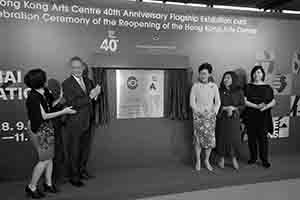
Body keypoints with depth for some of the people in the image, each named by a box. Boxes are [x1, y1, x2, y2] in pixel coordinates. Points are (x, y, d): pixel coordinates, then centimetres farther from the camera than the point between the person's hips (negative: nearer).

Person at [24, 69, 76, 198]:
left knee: (50, 156, 12)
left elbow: (49, 106, 12)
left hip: (47, 128, 8)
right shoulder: (33, 97, -22)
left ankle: (48, 184, 26)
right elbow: (44, 116, -18)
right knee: (45, 159, -1)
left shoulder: (44, 92, 2)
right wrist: (64, 112, -16)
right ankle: (31, 187, 15)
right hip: (39, 129, -8)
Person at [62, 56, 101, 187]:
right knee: (74, 151, 7)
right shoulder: (67, 84, -11)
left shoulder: (88, 81, 9)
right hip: (75, 123, -6)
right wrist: (90, 97, -22)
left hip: (87, 122, 6)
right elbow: (72, 103, -21)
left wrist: (96, 94, -11)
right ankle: (74, 177, 23)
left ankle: (82, 170, 40)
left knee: (85, 148, 20)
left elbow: (92, 99, 11)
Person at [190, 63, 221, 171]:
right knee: (198, 138, -1)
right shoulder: (195, 86, 1)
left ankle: (207, 160, 18)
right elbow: (192, 102, -2)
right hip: (198, 116, -2)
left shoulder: (214, 86, 6)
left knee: (210, 138, 1)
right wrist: (200, 112, -12)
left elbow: (217, 102, 7)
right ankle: (198, 161, 13)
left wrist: (214, 112, -8)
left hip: (210, 116, 2)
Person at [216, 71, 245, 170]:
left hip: (234, 119, 0)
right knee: (222, 137, 3)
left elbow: (243, 105, 2)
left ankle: (234, 159, 19)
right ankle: (222, 158, 19)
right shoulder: (220, 91, 0)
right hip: (222, 118, 0)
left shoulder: (239, 92, 1)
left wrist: (233, 108, -14)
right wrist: (225, 108, -16)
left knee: (234, 138, 1)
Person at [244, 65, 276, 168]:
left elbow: (273, 102, 5)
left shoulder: (267, 87, 7)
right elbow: (244, 101, -4)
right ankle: (253, 157, 20)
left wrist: (266, 106, -15)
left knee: (263, 137, -3)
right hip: (250, 117, 1)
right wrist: (256, 106, -16)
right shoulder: (248, 87, 5)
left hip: (263, 117, 0)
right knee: (251, 137, 5)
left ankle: (265, 159, 9)